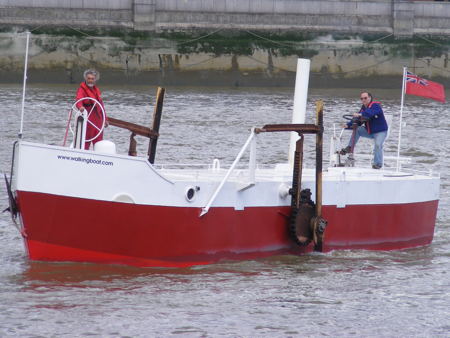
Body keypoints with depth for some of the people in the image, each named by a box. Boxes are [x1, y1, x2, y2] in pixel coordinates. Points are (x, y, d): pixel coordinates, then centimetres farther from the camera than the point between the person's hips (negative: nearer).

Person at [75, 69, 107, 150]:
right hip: (88, 121, -7)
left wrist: (105, 119, 23)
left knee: (98, 142, 10)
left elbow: (101, 105, 24)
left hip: (98, 120, 7)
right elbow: (79, 100, -29)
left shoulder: (96, 90, 16)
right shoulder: (82, 90, -8)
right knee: (86, 142, -7)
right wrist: (80, 107, -51)